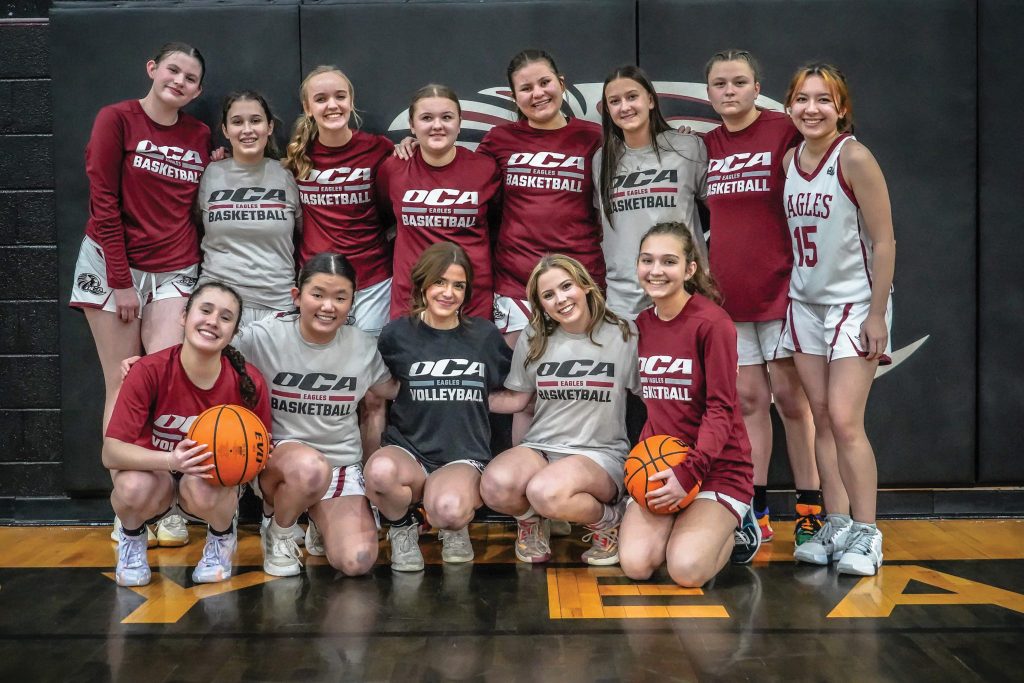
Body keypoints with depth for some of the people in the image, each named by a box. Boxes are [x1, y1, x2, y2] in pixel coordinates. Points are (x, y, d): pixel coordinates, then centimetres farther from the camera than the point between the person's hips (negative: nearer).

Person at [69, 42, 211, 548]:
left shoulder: (199, 135, 9)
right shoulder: (116, 119, -2)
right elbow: (103, 202, -7)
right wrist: (121, 280, -11)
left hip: (175, 273, 2)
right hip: (113, 264, -2)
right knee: (123, 387, -1)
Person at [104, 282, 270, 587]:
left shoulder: (249, 382, -18)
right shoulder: (150, 371, -22)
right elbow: (111, 452, -25)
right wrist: (171, 460, -42)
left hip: (215, 480, 0)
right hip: (155, 473, 0)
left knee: (204, 490, -36)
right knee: (133, 487, -35)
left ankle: (222, 538, 2)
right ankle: (132, 538, 3)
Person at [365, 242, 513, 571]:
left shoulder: (485, 335, 4)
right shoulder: (398, 334, 1)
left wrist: (471, 397, 3)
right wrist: (404, 390, -2)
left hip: (465, 457, 0)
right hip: (408, 450, 1)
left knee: (448, 509, -35)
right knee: (380, 470, -37)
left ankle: (456, 527, 6)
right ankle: (403, 528, -1)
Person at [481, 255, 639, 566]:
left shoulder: (623, 337, -2)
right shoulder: (533, 341, 7)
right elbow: (516, 399, 16)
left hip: (601, 454, -3)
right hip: (539, 448, 3)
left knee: (546, 492, -37)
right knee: (495, 484, -32)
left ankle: (608, 520, -3)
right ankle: (532, 520, 6)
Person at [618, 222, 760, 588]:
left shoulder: (712, 322, -13)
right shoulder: (643, 323, 8)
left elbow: (721, 409, -16)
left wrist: (690, 471, -25)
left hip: (716, 466, -5)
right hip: (660, 463, 5)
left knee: (687, 569, -24)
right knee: (636, 564, -18)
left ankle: (735, 530, 10)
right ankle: (683, 526, 15)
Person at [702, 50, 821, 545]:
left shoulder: (785, 132, -5)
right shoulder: (705, 146, 11)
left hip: (779, 288, -4)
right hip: (727, 292, 5)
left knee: (791, 397, -1)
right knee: (748, 399, 7)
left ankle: (810, 510, 10)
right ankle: (755, 511, 14)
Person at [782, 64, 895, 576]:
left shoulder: (854, 158, -13)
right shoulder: (788, 160, 5)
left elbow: (884, 241, -13)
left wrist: (877, 314, -15)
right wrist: (785, 295, 9)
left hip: (854, 303, -6)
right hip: (805, 303, 6)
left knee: (845, 420, -10)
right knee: (821, 418, 7)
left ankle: (866, 534, 2)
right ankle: (836, 527, 16)